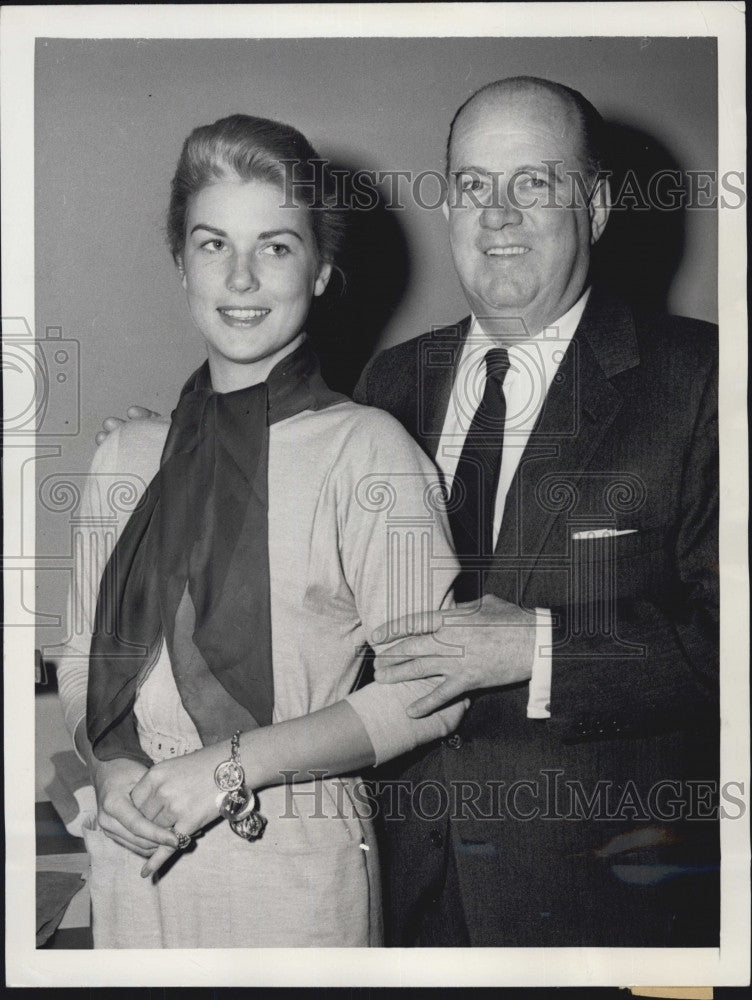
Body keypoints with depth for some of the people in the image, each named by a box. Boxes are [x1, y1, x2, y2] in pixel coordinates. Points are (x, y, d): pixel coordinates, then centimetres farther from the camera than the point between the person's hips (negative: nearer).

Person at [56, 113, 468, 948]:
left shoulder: (366, 449, -8)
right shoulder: (128, 456, 7)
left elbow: (427, 688, -12)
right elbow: (85, 659, 12)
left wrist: (229, 766, -16)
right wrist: (111, 767, -7)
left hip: (295, 868, -4)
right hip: (132, 860, 4)